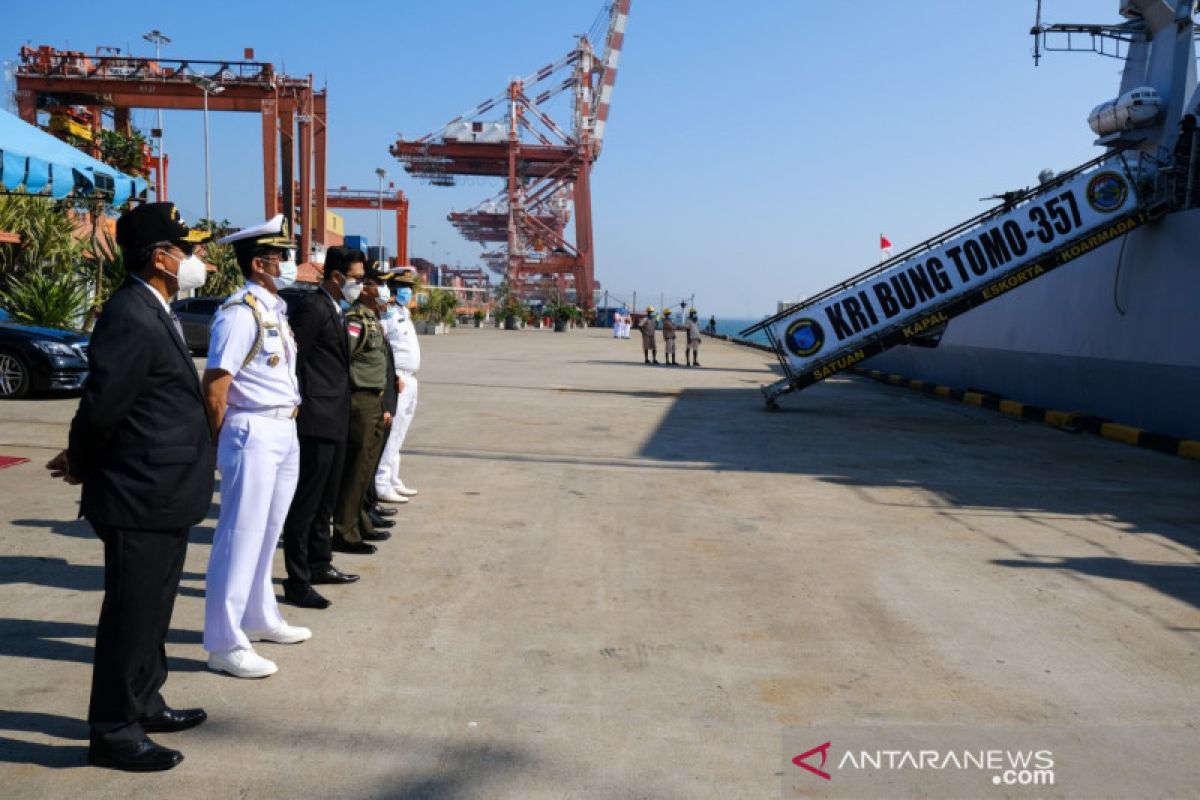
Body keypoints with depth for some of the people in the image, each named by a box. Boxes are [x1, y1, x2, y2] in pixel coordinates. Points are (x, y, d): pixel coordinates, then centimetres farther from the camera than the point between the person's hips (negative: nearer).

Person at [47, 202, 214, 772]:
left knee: (151, 608, 20)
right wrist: (82, 464, -4)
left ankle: (143, 703, 36)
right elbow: (102, 405, -22)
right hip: (141, 495, -10)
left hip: (162, 493, 10)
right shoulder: (130, 318, -21)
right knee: (131, 613, 2)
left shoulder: (154, 312, 12)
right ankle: (113, 732, 15)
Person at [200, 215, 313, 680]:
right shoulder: (240, 312, -16)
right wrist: (224, 446, -9)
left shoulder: (275, 309, 13)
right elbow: (214, 390, -19)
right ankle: (224, 644, 6)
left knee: (268, 532, 19)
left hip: (285, 433, 9)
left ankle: (259, 618, 34)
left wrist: (289, 422, 12)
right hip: (254, 434, -9)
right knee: (241, 536, -3)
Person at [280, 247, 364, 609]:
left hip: (335, 419, 10)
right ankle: (296, 581, 3)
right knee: (306, 500, -4)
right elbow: (292, 361, -16)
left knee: (325, 498, 18)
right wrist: (300, 408, -13)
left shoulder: (335, 310, 16)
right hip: (316, 420, -10)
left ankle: (319, 564, 31)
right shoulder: (312, 307, -13)